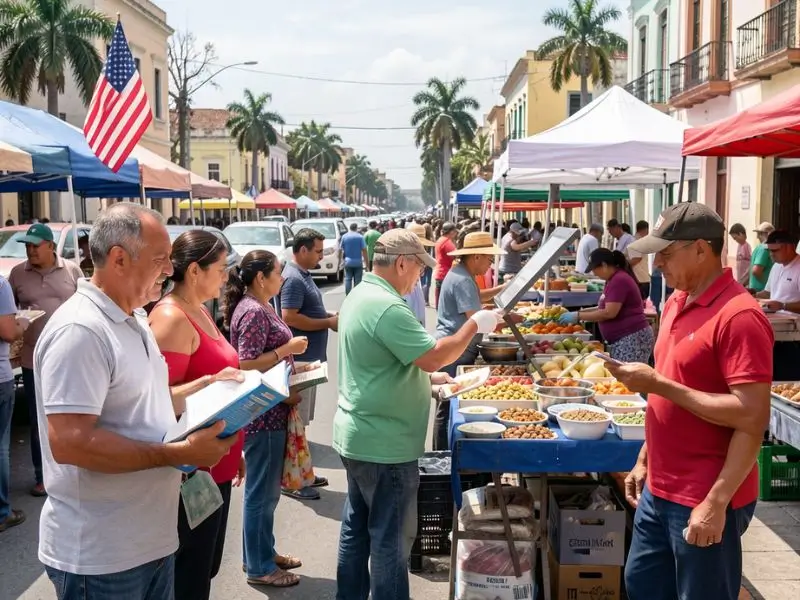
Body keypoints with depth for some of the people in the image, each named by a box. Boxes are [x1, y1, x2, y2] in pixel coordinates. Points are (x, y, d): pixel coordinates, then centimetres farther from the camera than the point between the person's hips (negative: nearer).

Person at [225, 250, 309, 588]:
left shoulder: (259, 307, 12)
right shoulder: (253, 312, -19)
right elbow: (247, 365, -24)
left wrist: (294, 365, 9)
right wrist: (289, 348, -20)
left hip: (271, 410, 10)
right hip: (262, 414, -10)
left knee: (267, 488, 19)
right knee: (262, 491, 2)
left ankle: (262, 552, 32)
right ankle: (259, 567, 14)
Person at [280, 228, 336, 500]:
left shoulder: (303, 275, 13)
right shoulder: (293, 279, -18)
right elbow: (290, 317, -25)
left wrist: (330, 315, 8)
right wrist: (329, 323, -18)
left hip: (309, 358, 10)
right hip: (300, 359, -10)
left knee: (301, 419, 17)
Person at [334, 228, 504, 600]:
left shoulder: (362, 295, 10)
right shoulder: (387, 307, -24)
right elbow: (433, 357, -25)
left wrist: (427, 377, 12)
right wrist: (474, 325, -14)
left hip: (358, 437, 10)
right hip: (385, 444, -10)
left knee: (357, 527, 19)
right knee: (391, 538, 4)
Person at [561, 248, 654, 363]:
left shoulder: (619, 280, -15)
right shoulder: (614, 279, 17)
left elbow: (609, 313, -21)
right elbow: (605, 308, 23)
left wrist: (578, 316, -15)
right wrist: (582, 311, 13)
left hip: (632, 339, -10)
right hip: (621, 340, 10)